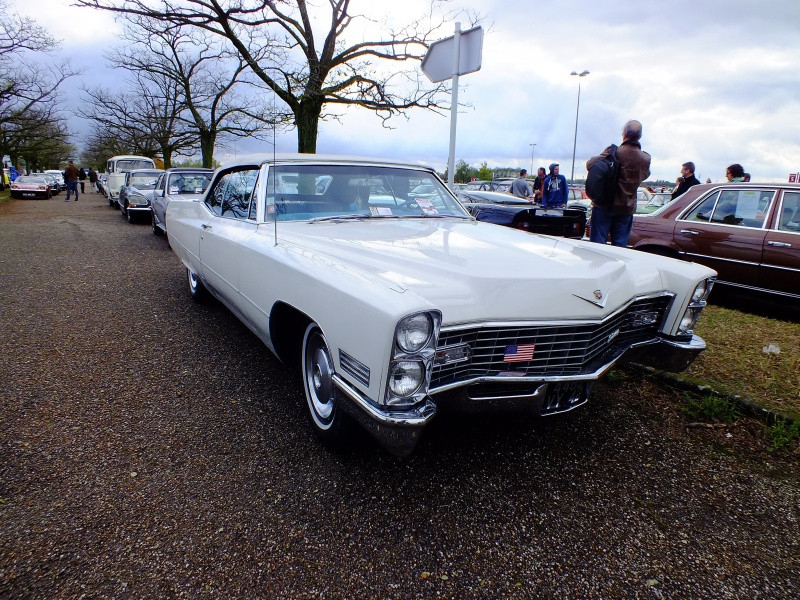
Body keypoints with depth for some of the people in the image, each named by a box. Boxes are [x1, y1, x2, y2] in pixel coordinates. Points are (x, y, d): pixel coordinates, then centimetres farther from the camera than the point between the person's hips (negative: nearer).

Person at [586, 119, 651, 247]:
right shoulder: (646, 159, 1)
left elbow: (589, 165, -13)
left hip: (604, 205, -3)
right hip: (627, 208, 3)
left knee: (597, 244, 2)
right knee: (620, 246, 9)